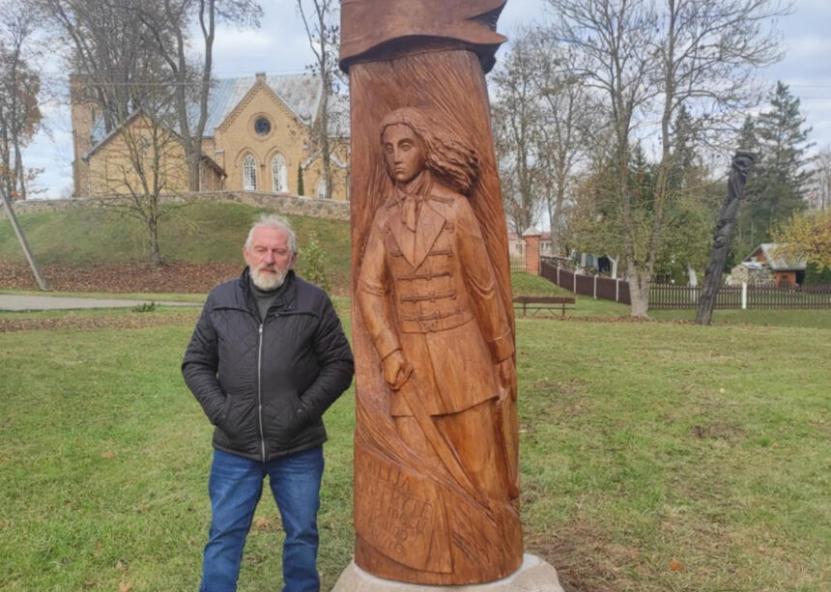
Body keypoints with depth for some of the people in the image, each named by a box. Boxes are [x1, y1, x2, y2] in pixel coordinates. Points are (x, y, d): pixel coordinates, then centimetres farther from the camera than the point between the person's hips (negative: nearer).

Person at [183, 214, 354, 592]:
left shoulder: (314, 302, -4)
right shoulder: (220, 301, 3)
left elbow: (340, 364, -2)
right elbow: (196, 363, 8)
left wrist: (303, 410, -11)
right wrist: (220, 410, -5)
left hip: (298, 450, -1)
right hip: (234, 449, 1)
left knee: (302, 534, 15)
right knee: (224, 535, 12)